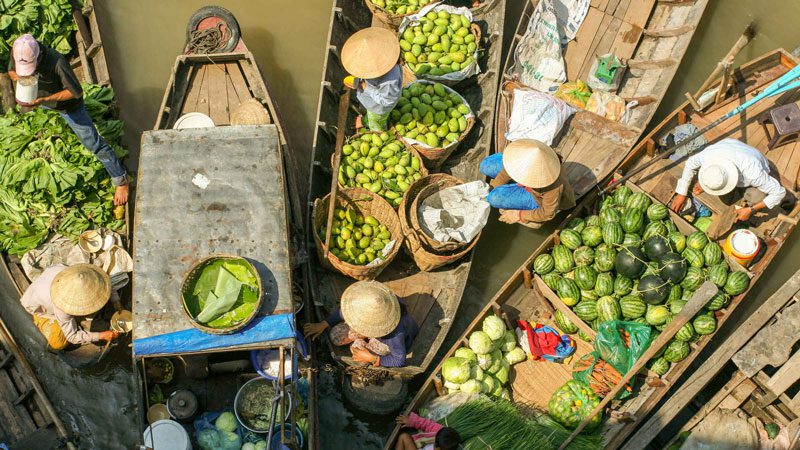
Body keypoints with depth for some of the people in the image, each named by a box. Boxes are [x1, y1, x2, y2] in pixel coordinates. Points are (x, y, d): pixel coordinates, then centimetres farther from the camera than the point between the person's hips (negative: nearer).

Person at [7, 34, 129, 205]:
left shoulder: (57, 62, -43)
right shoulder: (17, 51, -26)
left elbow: (76, 92, -33)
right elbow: (11, 71, -5)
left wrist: (44, 100, -39)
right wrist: (20, 79, -30)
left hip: (68, 105, -6)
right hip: (39, 98, 6)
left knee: (93, 143, -2)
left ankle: (120, 180, 9)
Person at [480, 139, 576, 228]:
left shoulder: (553, 186, -44)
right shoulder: (527, 152, -33)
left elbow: (548, 214, -26)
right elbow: (511, 168, -12)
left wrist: (518, 215, -19)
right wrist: (493, 189, -2)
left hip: (539, 199, -5)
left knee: (495, 198, -22)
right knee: (486, 166, -3)